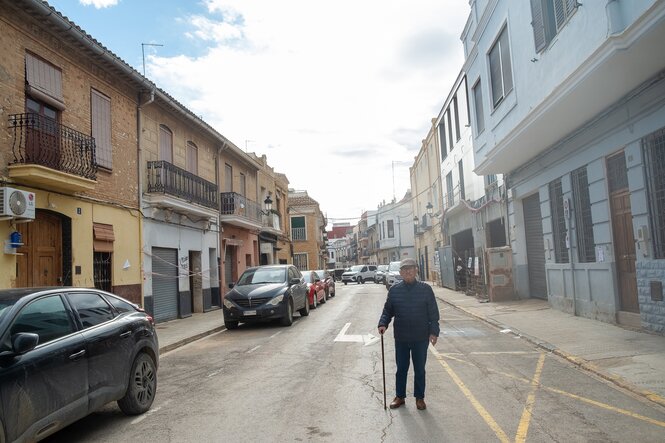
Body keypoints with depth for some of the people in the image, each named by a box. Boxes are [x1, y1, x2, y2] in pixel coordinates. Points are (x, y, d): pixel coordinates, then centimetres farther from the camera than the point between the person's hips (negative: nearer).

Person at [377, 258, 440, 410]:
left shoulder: (426, 289, -5)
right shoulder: (394, 290, -2)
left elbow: (433, 313, -3)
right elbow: (387, 310, 5)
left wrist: (434, 331, -9)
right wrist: (383, 324, -11)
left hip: (421, 338, -1)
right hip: (401, 338, 1)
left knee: (419, 369, 11)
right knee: (401, 369, 13)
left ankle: (420, 397, 27)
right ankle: (399, 396, 28)